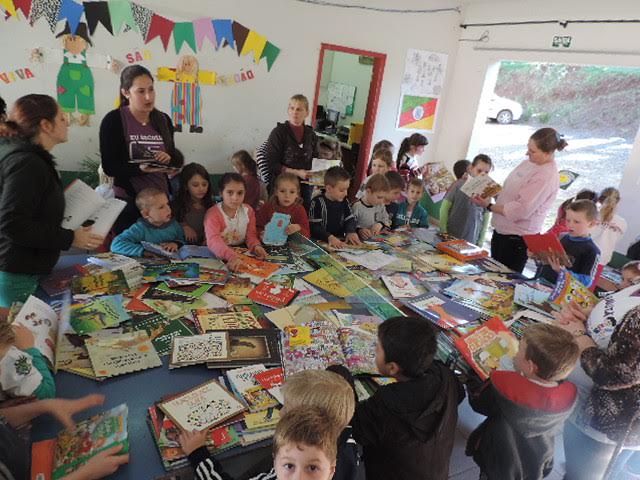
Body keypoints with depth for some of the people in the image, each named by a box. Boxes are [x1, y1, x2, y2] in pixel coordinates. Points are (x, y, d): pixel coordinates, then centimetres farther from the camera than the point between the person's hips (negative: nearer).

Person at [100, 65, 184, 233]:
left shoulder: (163, 120, 7)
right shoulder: (113, 120, -7)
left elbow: (177, 158, 12)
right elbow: (109, 167, -11)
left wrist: (170, 159, -11)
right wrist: (141, 169, -27)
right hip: (128, 201, -4)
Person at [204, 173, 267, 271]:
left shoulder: (248, 211, 0)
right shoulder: (213, 213, -16)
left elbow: (251, 235, 3)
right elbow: (213, 241, -31)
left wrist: (256, 246, -22)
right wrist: (232, 256, -49)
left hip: (241, 252, 2)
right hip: (218, 255, -2)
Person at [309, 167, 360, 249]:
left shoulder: (343, 201, 8)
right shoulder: (317, 202, -11)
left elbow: (350, 219, 12)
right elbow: (314, 227, -16)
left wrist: (351, 232, -10)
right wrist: (329, 237, -32)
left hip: (340, 241, 5)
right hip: (321, 242, -5)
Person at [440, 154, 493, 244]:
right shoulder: (460, 184, -4)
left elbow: (486, 218, 6)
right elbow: (445, 207, -1)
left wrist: (481, 242, 5)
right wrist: (443, 231, -4)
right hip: (450, 236, -1)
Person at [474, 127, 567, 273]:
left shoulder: (547, 177, -21)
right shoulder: (529, 162, 5)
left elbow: (520, 210, -25)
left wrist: (489, 206, -18)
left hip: (517, 239, -9)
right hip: (501, 230, 9)